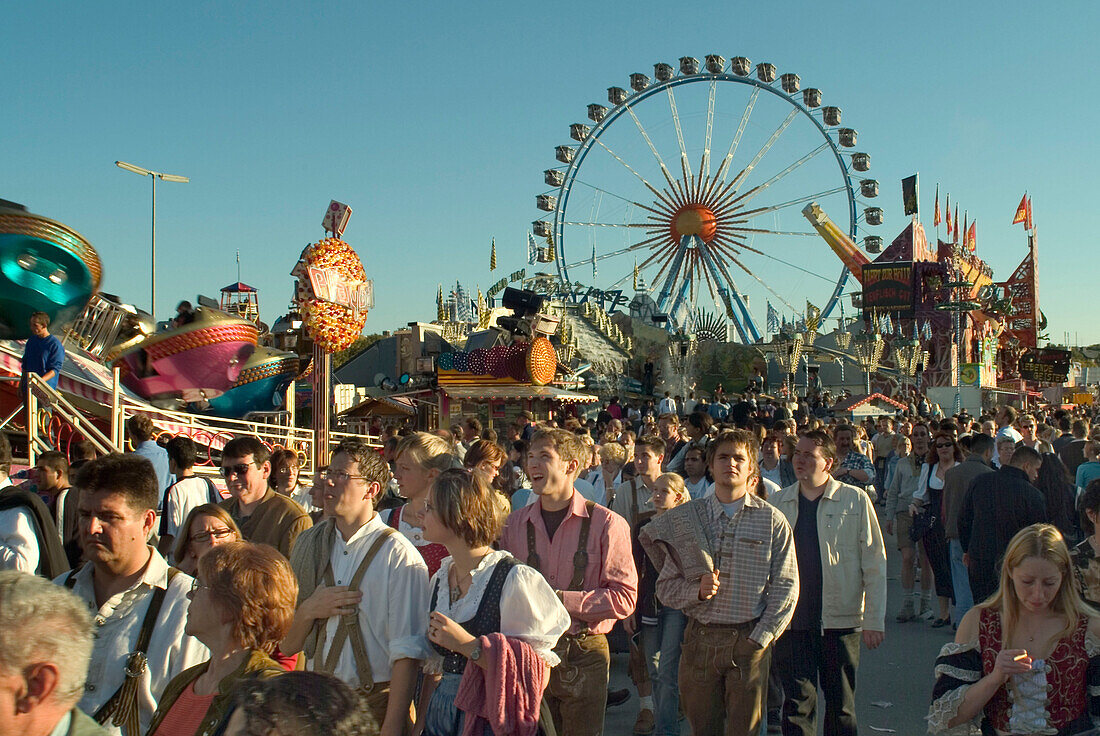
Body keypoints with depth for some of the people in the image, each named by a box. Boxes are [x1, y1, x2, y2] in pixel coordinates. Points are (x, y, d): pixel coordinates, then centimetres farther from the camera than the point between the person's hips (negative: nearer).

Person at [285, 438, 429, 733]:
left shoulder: (400, 556, -12)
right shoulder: (307, 544, 6)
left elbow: (406, 654, -16)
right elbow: (286, 645, 8)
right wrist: (309, 610, -11)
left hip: (375, 705, -4)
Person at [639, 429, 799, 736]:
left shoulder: (772, 521, 1)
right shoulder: (685, 518, 5)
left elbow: (786, 587, -2)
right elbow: (665, 586, 5)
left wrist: (758, 639, -8)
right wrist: (697, 590, -15)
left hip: (749, 641, -1)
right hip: (699, 640, 1)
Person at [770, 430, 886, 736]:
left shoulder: (855, 500, -2)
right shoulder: (779, 502, 6)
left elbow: (875, 563, -1)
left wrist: (874, 620, -4)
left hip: (841, 621, -1)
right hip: (792, 619, 2)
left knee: (841, 707, 10)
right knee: (796, 704, 2)